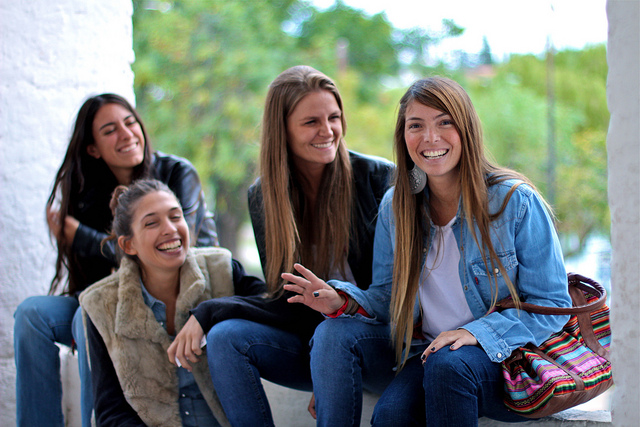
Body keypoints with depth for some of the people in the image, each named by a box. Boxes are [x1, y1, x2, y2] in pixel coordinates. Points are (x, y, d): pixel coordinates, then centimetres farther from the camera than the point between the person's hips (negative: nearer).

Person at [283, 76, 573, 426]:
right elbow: (388, 300, 11)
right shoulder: (395, 207, 6)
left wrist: (479, 332, -20)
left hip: (511, 357, -2)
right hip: (429, 353, 3)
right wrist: (341, 301, -11)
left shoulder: (515, 201, -9)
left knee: (447, 365, -35)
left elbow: (553, 305, -7)